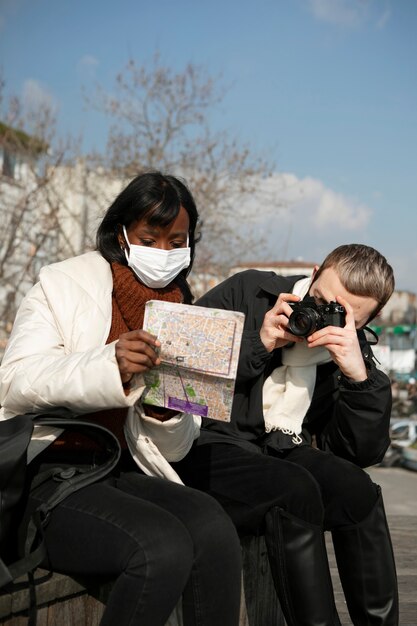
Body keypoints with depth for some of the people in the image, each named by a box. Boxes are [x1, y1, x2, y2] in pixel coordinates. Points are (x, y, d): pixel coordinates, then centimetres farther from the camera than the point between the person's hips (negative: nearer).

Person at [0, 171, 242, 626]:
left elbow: (174, 450, 12)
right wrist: (110, 363, -29)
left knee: (213, 527, -25)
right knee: (163, 545, -27)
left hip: (124, 476, 4)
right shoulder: (64, 284, 2)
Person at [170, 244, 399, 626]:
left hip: (282, 454, 4)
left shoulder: (353, 350, 5)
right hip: (207, 446, -3)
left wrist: (359, 377, -16)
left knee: (357, 490, -24)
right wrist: (258, 345, -15)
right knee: (295, 490, -31)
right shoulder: (246, 293, -3)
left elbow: (365, 453, -2)